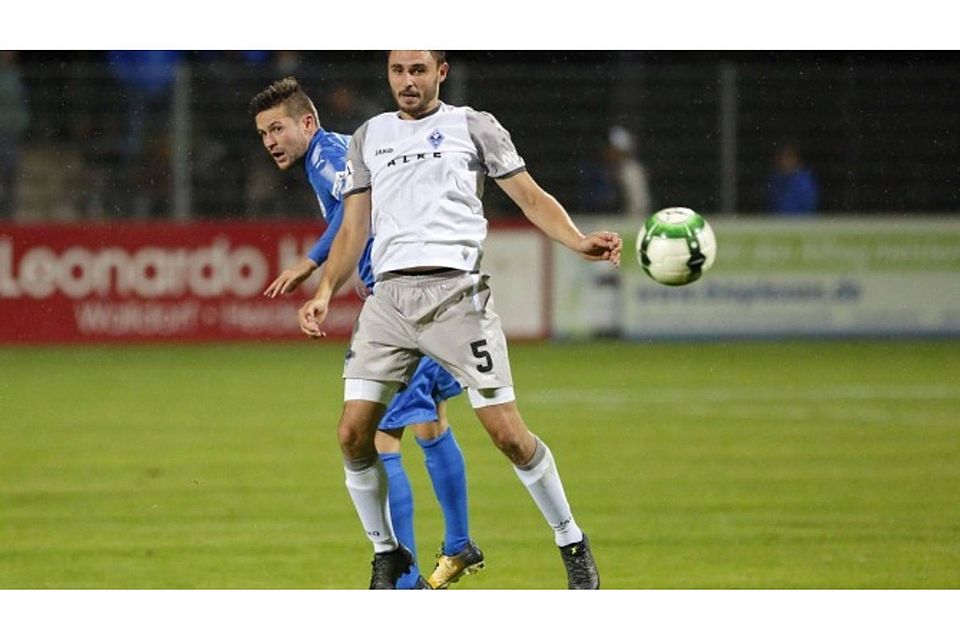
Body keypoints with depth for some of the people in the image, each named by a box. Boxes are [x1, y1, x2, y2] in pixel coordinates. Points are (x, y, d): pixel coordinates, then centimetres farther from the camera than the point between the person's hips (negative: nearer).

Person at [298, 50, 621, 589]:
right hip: (389, 296, 4)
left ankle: (572, 543, 7)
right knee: (354, 434, -7)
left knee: (508, 433, -10)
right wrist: (325, 293, 5)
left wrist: (580, 242, -10)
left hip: (455, 290, -4)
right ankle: (387, 554, 12)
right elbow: (354, 228, 19)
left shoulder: (473, 126, 10)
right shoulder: (370, 136, 19)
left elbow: (531, 197, 7)